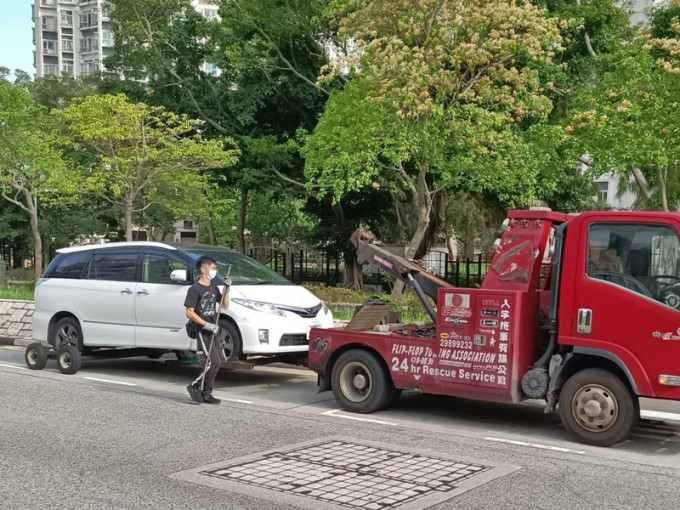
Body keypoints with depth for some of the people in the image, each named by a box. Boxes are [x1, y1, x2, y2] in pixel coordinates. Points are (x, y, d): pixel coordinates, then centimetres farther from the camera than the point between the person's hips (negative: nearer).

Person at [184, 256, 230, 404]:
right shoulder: (195, 289, -10)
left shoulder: (213, 287, 14)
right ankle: (194, 387, -1)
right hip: (202, 331, -8)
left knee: (215, 362, 7)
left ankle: (206, 394, 15)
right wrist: (207, 325, -20)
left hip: (213, 331, 8)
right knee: (214, 362, -16)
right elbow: (189, 313, -14)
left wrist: (227, 289, 2)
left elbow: (225, 305, 17)